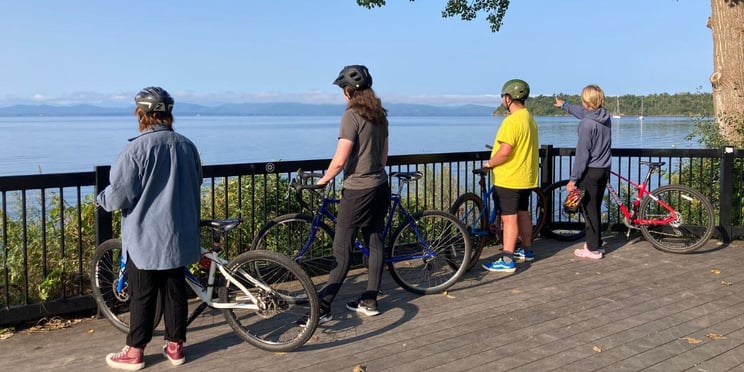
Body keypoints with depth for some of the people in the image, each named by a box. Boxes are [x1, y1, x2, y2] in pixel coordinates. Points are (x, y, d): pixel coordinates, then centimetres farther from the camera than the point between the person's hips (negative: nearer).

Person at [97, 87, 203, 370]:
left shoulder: (137, 148, -16)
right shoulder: (187, 146, 4)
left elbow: (120, 194, -15)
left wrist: (101, 199, 6)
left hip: (145, 238, -5)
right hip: (178, 237, 5)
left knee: (142, 296, 6)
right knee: (175, 291, 12)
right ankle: (175, 347, 22)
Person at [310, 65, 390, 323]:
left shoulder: (351, 115, -15)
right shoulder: (380, 115, 10)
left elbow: (340, 160, -19)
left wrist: (324, 180, -3)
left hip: (358, 190, -8)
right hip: (380, 186, 8)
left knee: (342, 249, -6)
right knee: (375, 244, 11)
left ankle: (322, 307, -2)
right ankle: (369, 301, 20)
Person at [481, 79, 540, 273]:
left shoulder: (512, 121, -20)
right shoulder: (530, 118, 12)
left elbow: (505, 151, -27)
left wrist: (489, 163, -11)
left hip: (509, 179, -10)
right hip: (526, 176, 10)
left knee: (509, 218, -7)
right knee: (523, 213, 19)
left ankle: (507, 261, -5)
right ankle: (526, 251, 32)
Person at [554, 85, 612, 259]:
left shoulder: (587, 123, -20)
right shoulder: (605, 117, 5)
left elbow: (582, 153, -20)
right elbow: (581, 111, 26)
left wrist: (573, 179, -14)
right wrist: (564, 105, 43)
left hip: (590, 172, -8)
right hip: (604, 170, 8)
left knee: (589, 210, 1)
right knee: (596, 209, 18)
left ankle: (593, 249, 7)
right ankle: (596, 243, 28)